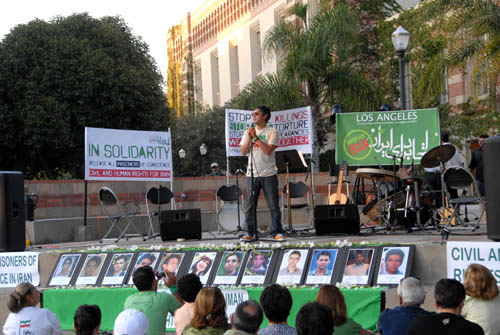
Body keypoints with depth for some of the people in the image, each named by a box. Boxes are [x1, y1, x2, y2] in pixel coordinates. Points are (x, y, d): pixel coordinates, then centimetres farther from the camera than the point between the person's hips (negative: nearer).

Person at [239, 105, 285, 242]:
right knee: (250, 205, 3)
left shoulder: (272, 132, -1)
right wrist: (249, 137, -9)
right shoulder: (248, 132, 11)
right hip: (252, 174, 3)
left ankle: (277, 232, 6)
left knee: (273, 205, -1)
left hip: (268, 174, -3)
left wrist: (256, 137, -14)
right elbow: (243, 152, 2)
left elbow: (268, 150, -14)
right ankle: (250, 233, 9)